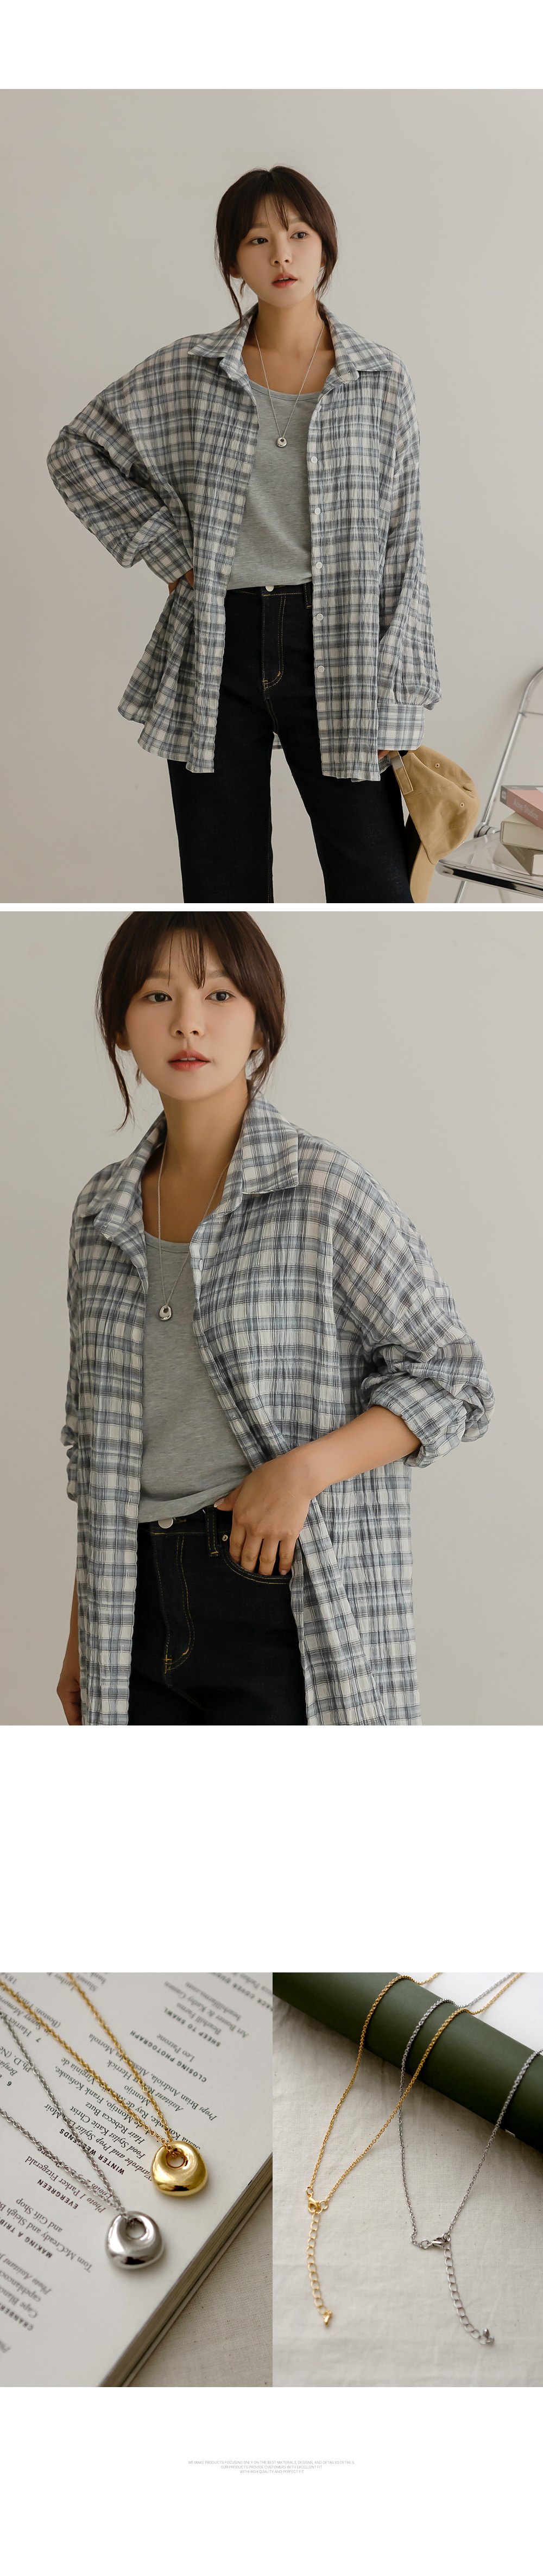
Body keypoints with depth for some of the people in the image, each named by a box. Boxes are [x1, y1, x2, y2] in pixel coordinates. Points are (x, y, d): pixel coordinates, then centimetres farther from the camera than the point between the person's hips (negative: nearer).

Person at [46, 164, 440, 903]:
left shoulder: (381, 382, 3)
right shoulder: (189, 372, 3)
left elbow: (401, 547, 3)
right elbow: (76, 451, 11)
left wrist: (393, 700, -3)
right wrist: (167, 550, 1)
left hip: (334, 649, -1)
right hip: (217, 652, 1)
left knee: (375, 887, -2)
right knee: (224, 887, 7)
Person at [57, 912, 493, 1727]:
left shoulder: (322, 1189, -6)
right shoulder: (103, 1214, 9)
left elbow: (455, 1381, -3)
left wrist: (304, 1470, -16)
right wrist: (83, 1634, 14)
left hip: (288, 1598, -4)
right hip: (142, 1601, 5)